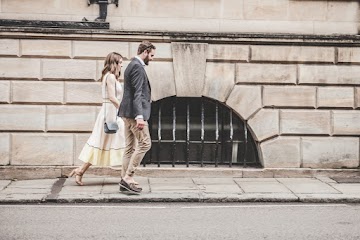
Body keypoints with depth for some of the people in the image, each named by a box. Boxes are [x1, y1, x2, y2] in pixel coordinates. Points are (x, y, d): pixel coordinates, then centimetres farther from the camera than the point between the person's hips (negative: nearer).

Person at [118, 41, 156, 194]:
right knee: (144, 143, -8)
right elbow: (137, 93, -20)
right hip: (134, 112, -11)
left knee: (130, 147, 10)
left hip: (128, 113, 11)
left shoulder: (133, 65, 20)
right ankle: (128, 178, -8)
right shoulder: (137, 67, -12)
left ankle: (125, 182, 12)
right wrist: (139, 116, -25)